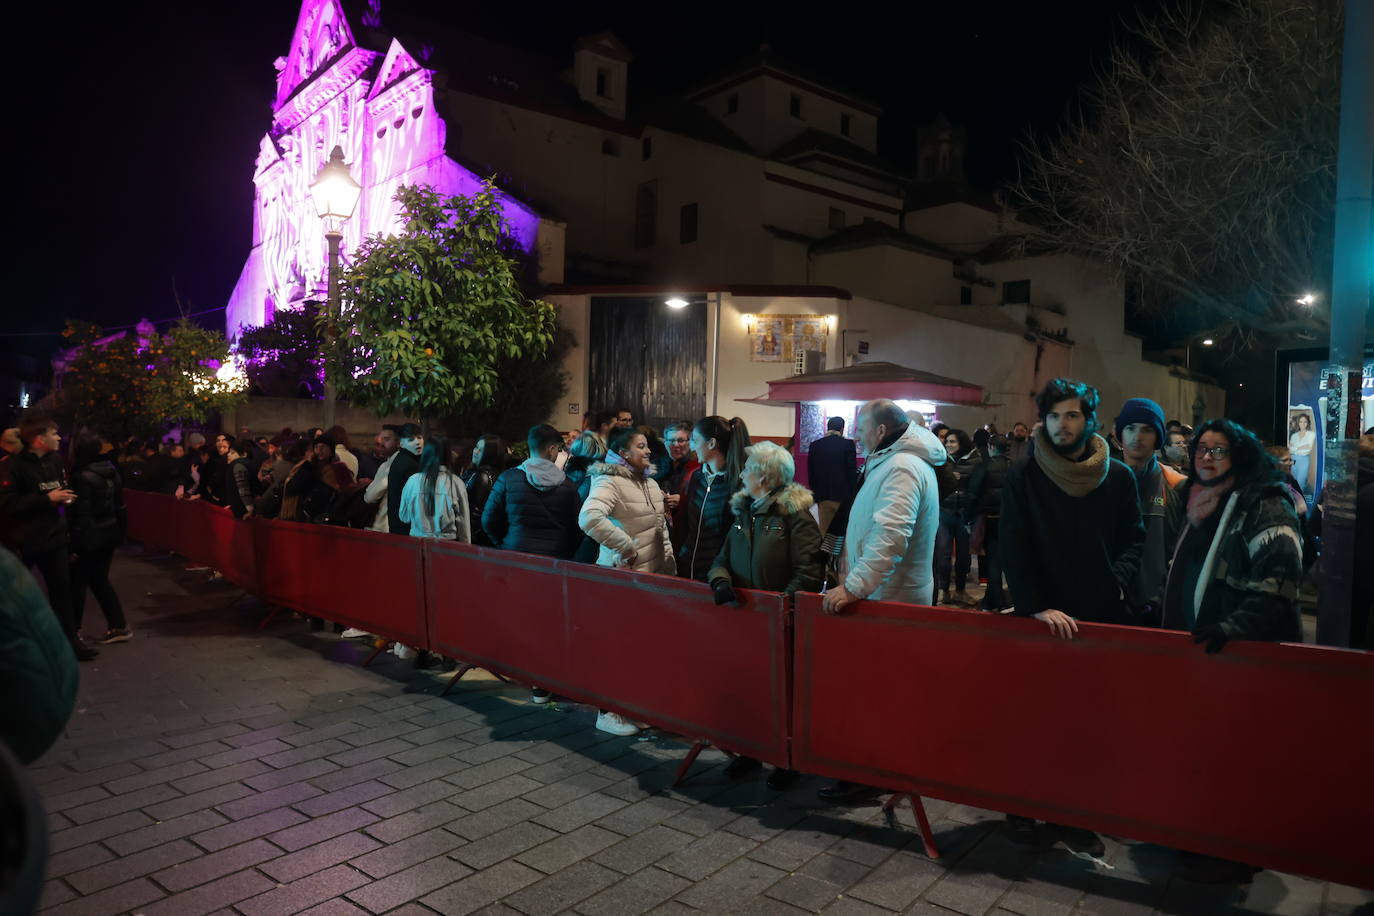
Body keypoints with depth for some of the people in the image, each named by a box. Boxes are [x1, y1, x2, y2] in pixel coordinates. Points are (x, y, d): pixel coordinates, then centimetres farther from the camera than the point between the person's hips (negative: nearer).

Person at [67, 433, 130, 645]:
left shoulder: (84, 478, -17)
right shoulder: (111, 472, 6)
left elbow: (81, 514, -18)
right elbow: (120, 506, 10)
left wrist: (76, 545, -14)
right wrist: (120, 533, 17)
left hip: (89, 538, -7)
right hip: (109, 536, 7)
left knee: (77, 583, 7)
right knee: (100, 580, 14)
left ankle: (73, 629, 17)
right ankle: (118, 627, 10)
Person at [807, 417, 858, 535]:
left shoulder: (815, 445, 4)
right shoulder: (848, 444, -7)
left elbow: (810, 471, 6)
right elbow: (852, 471, -8)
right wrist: (853, 494, 1)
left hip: (822, 494, 3)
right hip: (843, 494, -3)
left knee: (824, 530, 7)